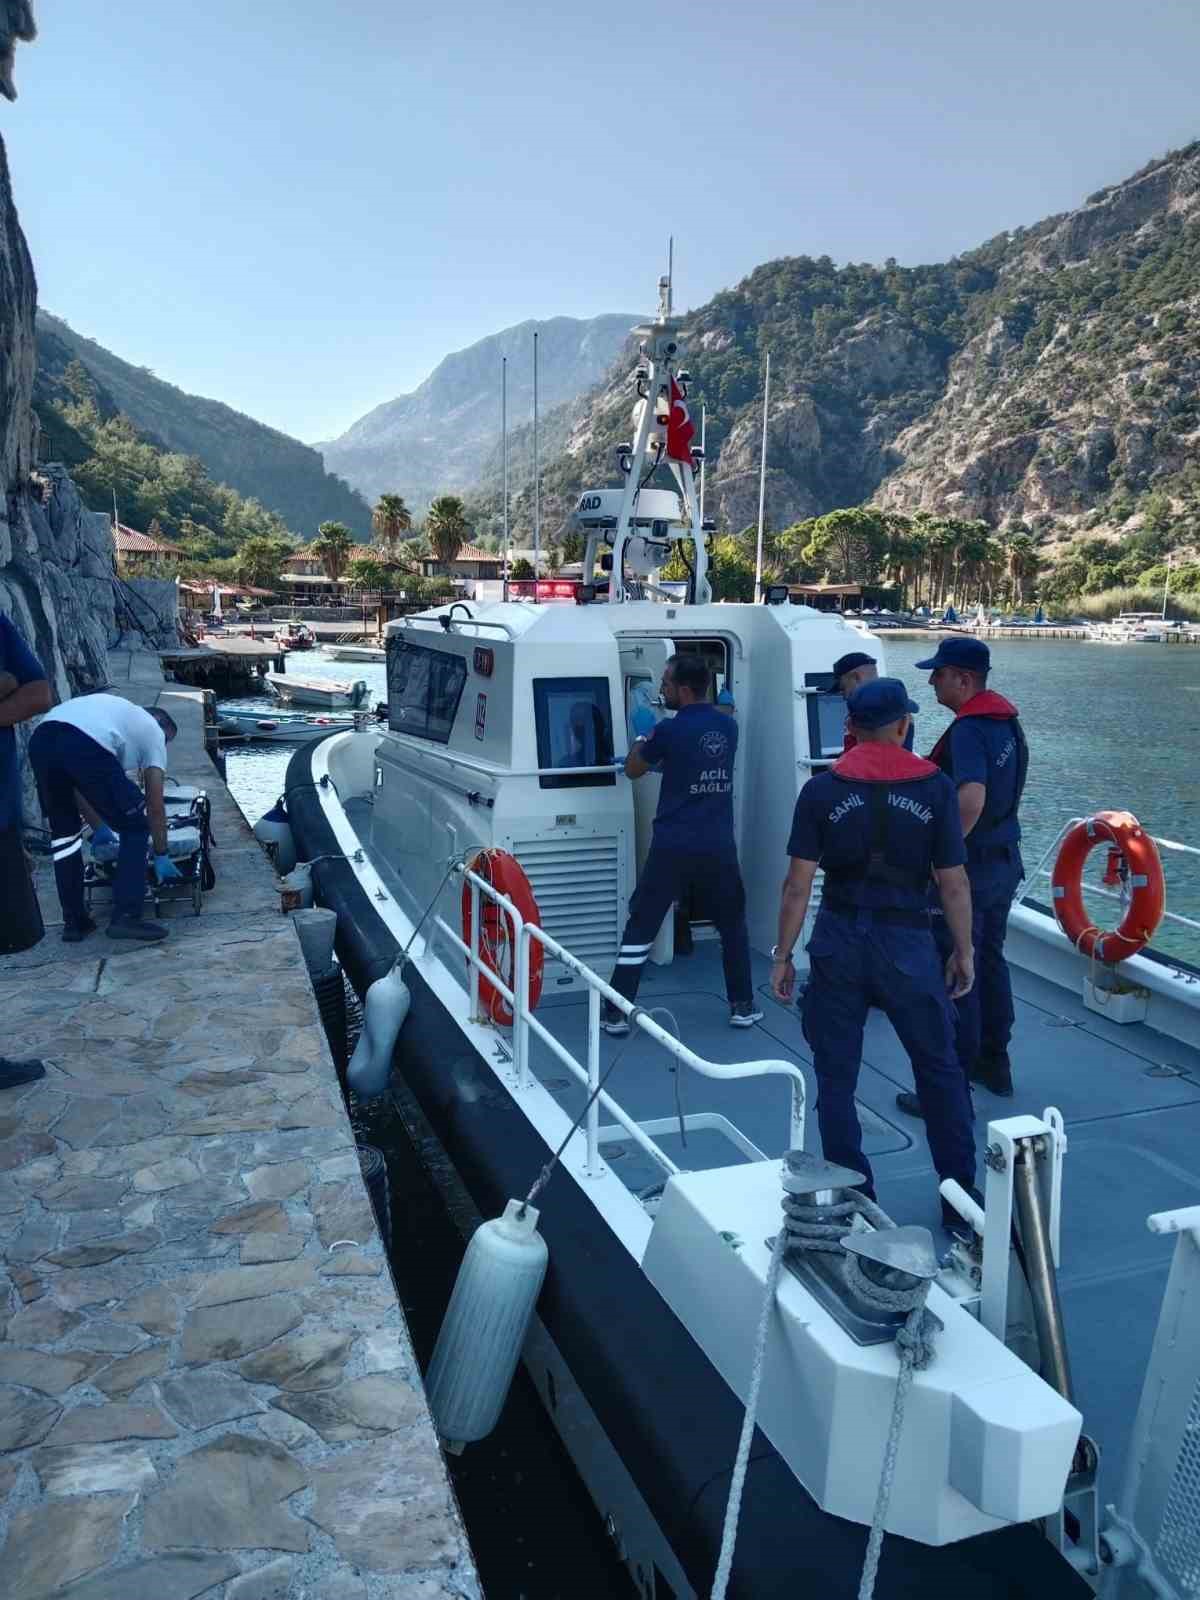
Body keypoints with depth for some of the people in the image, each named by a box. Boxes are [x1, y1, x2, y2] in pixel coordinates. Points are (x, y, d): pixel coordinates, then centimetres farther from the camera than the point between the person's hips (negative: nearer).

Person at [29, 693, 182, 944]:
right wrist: (161, 856, 31)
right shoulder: (153, 731, 25)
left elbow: (73, 782, 43)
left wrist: (98, 825, 52)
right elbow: (155, 807, 21)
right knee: (135, 828, 12)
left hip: (41, 739, 7)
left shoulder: (120, 712, 42)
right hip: (86, 746, -6)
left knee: (64, 831, 25)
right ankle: (126, 916, 6)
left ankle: (74, 922, 27)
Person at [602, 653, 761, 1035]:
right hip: (718, 847, 4)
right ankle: (742, 1007, 24)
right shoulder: (728, 727, 7)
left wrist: (643, 735, 22)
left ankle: (616, 1014, 8)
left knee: (640, 928, 5)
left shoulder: (669, 731, -9)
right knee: (733, 926, 20)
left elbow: (633, 770, 7)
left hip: (673, 847, -4)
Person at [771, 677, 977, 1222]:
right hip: (908, 942, 0)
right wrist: (964, 952, 9)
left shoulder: (822, 790, -3)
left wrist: (782, 955, 2)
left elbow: (798, 884, -6)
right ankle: (960, 1195, 25)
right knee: (939, 1070, 17)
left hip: (839, 942, 0)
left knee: (836, 1076, 12)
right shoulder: (935, 788, -3)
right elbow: (953, 883, -3)